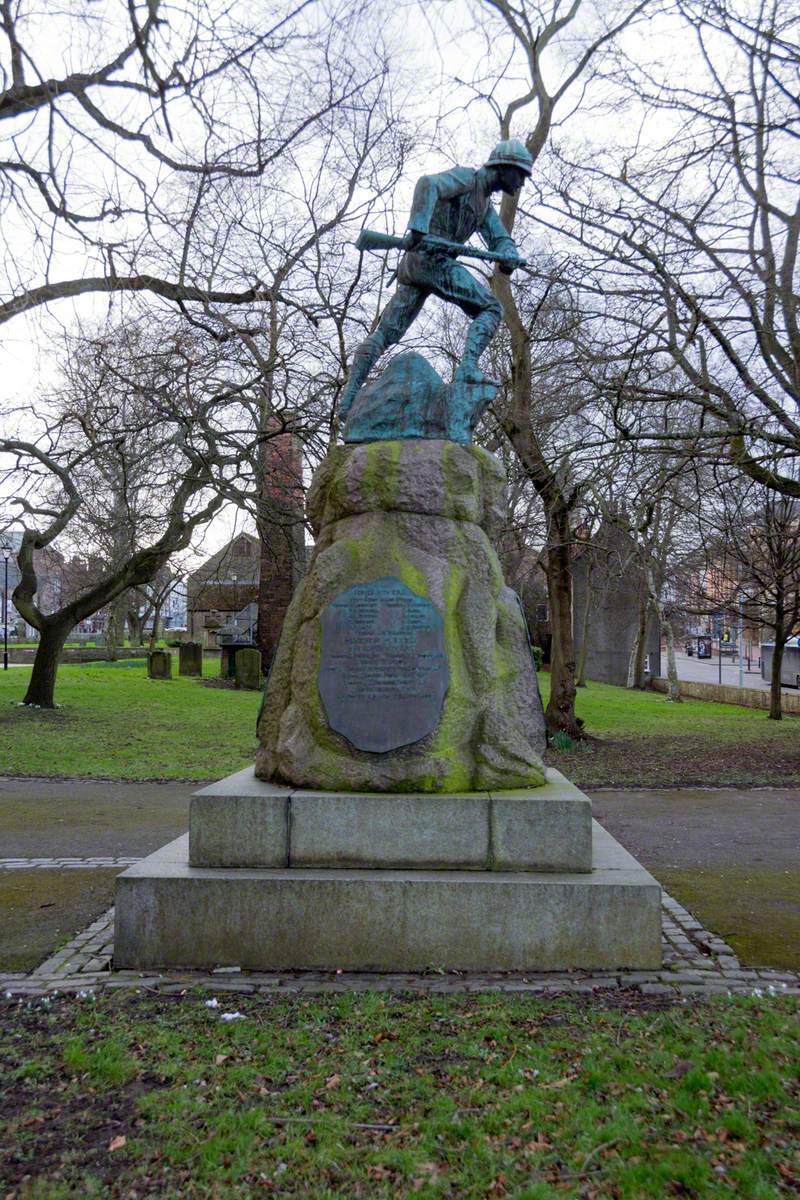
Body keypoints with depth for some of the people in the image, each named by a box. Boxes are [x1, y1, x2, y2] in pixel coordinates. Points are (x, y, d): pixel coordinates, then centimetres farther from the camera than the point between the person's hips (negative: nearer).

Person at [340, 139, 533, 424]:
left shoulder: (484, 203, 28)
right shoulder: (465, 176, 0)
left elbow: (501, 240, 18)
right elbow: (428, 184, -20)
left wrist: (508, 256, -8)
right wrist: (418, 227, -36)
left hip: (413, 268, 9)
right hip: (430, 258, -9)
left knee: (384, 335, 3)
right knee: (491, 309, -7)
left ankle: (348, 400, -1)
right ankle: (467, 368, -25)